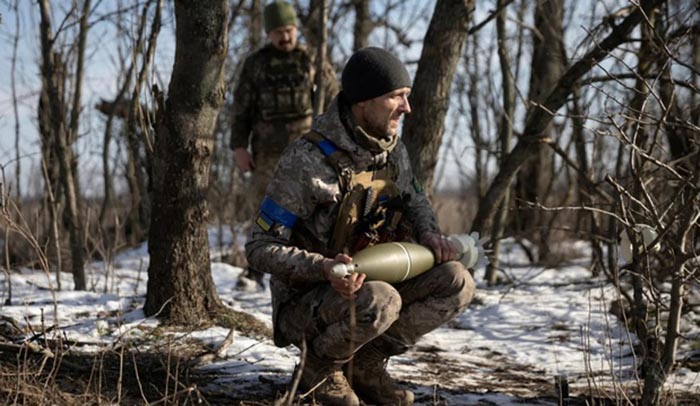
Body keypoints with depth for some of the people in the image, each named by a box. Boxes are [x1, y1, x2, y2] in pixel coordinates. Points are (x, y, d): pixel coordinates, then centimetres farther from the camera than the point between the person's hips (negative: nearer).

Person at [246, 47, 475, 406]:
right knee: (379, 302, -37)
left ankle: (366, 364, 2)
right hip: (305, 304, -7)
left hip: (365, 285, 7)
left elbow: (415, 201, 22)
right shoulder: (306, 160, -21)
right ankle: (319, 366, -5)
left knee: (456, 283, -11)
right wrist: (324, 268, -36)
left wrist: (429, 234, -1)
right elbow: (261, 248, -19)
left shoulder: (392, 151, 0)